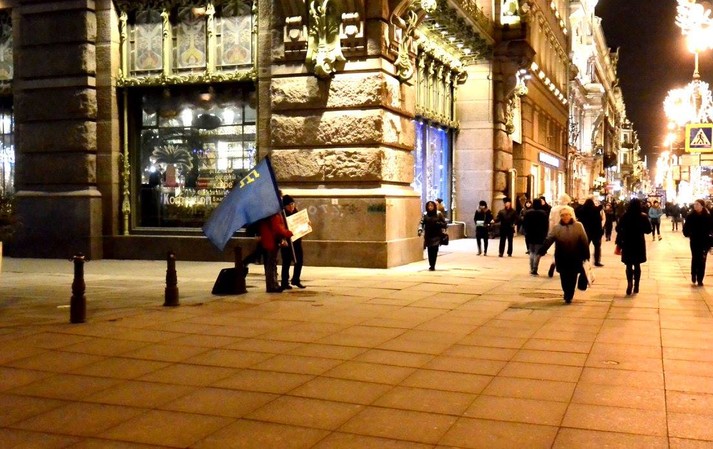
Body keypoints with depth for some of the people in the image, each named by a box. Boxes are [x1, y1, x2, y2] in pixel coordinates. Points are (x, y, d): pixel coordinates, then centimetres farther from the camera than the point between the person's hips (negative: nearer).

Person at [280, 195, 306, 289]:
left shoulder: (296, 212, 8)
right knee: (286, 262, 0)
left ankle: (296, 280, 27)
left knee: (299, 260, 11)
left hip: (296, 240, 6)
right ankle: (284, 283, 10)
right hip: (287, 241, -6)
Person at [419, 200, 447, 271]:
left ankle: (432, 266, -9)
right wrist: (420, 230, -19)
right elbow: (421, 223, -3)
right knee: (430, 251, 2)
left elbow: (445, 224, 8)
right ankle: (431, 265, 16)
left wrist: (440, 224, -12)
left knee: (434, 250, -12)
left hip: (436, 236, -2)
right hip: (428, 236, 2)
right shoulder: (425, 215, 5)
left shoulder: (438, 214, 2)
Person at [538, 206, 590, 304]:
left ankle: (569, 296, 19)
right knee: (564, 278, 7)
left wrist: (586, 255, -6)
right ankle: (567, 295, 26)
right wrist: (541, 251, -20)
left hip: (575, 258, -1)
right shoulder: (556, 228, 1)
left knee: (572, 278, 4)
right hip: (562, 259, 1)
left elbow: (584, 241, -2)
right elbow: (548, 240, -7)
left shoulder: (578, 226, -2)